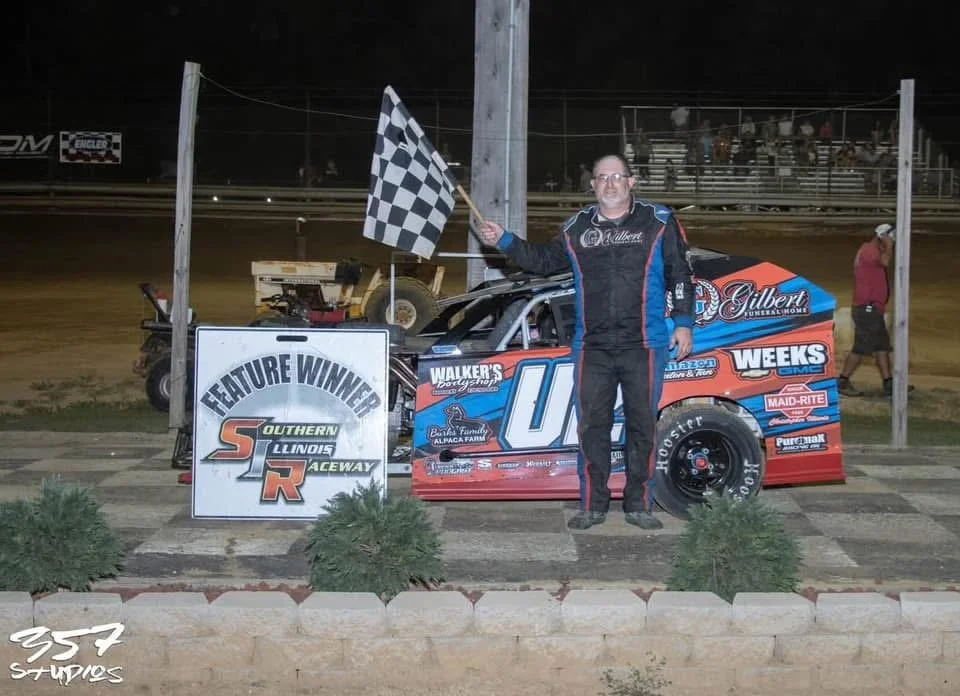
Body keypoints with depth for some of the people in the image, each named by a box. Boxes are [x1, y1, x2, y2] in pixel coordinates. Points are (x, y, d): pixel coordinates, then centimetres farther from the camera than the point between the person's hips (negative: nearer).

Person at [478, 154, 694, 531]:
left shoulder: (658, 222, 3)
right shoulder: (576, 229, 10)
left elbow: (680, 276, 5)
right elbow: (543, 260, 25)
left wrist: (683, 323, 2)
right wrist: (504, 241, 16)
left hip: (644, 345, -2)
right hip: (592, 347, 2)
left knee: (642, 425, 4)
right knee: (592, 426, 4)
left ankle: (639, 505, 14)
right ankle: (593, 505, 13)